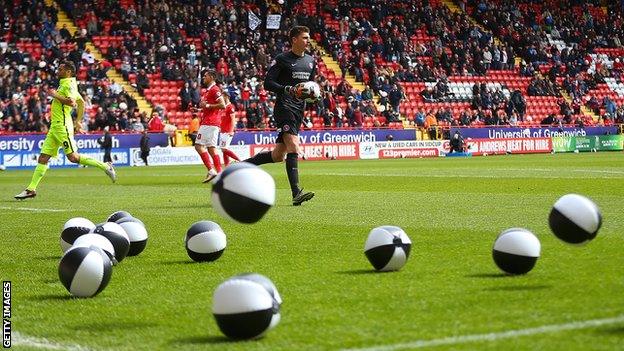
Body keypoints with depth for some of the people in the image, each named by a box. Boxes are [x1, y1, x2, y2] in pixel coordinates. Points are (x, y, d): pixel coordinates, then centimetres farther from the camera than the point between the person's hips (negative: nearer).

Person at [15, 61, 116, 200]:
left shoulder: (69, 84, -9)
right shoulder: (64, 84, 20)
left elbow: (71, 102, -25)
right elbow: (82, 102, 25)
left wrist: (55, 95, -14)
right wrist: (78, 121, 24)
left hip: (62, 126, -10)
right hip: (55, 126, 10)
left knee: (73, 157, -11)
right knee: (43, 158, 4)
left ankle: (105, 166, -2)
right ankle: (31, 189, 3)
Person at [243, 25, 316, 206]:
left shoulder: (310, 61, 16)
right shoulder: (282, 59, -5)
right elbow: (268, 83, -8)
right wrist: (289, 89, -21)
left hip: (299, 110, 8)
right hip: (284, 108, -8)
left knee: (278, 155, 8)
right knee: (294, 147, -22)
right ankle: (296, 194, -28)